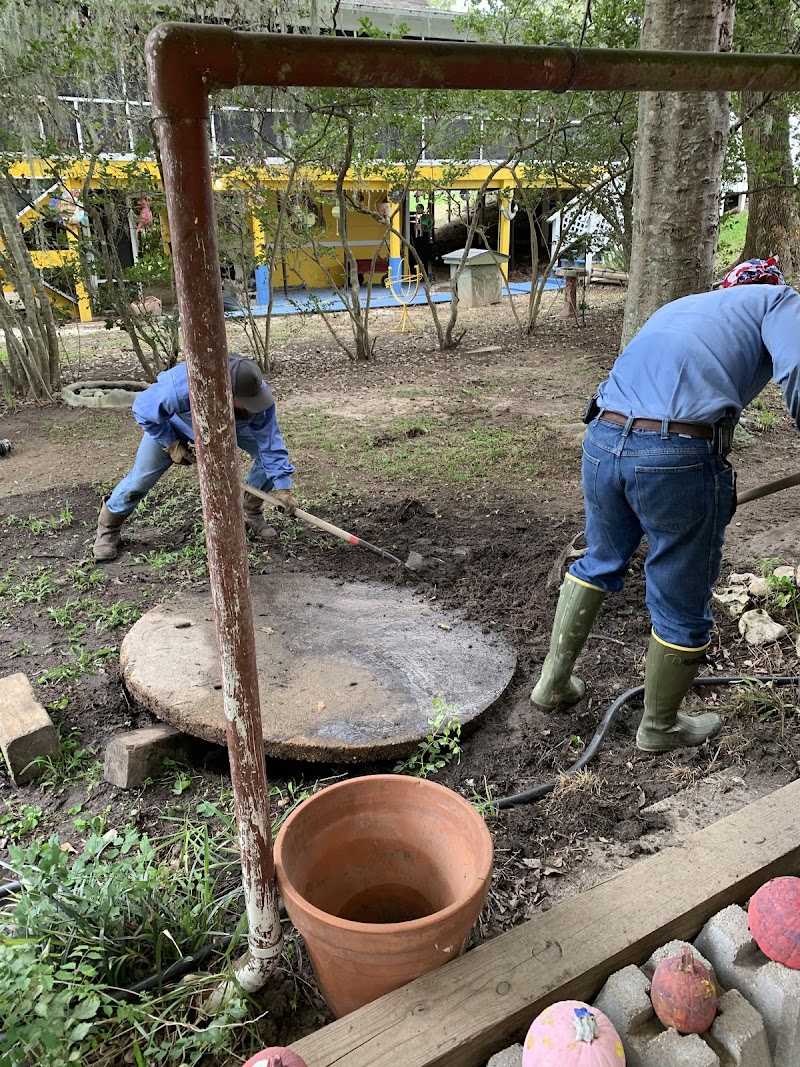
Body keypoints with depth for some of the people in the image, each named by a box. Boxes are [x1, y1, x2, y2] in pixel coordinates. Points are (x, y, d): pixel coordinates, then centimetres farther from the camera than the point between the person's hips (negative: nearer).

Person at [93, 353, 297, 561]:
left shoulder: (258, 394, -39)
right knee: (142, 477, -3)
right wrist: (172, 445, -24)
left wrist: (283, 487, -32)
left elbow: (270, 444, -28)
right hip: (172, 422, -3)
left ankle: (249, 514, 9)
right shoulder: (180, 389, -48)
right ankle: (108, 528, 22)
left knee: (268, 455, -12)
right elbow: (143, 409, -28)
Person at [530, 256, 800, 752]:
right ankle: (661, 726, 35)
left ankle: (553, 681, 41)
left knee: (600, 562, 29)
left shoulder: (679, 306, 34)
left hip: (602, 439, 7)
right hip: (679, 455, -6)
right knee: (683, 607, 14)